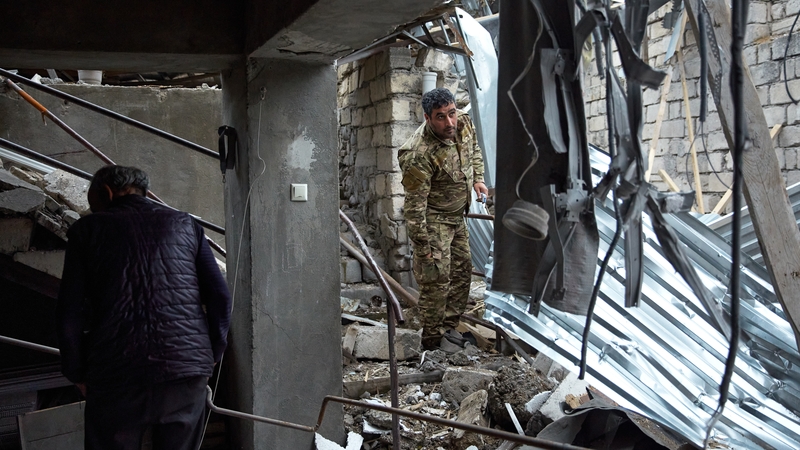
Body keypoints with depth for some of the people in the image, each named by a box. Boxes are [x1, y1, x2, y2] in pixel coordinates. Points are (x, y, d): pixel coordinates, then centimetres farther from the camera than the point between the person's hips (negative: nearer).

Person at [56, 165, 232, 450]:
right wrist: (209, 358, 15)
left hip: (116, 377, -2)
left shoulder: (88, 229, 6)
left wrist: (78, 375, 12)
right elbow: (220, 299, 5)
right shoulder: (185, 224, 12)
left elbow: (70, 315, -1)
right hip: (187, 373, 2)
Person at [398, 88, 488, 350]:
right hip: (433, 221, -8)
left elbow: (474, 151, 17)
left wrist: (477, 178, 3)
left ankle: (450, 326, 33)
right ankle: (432, 341, 9)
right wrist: (422, 245, -24)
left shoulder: (464, 125, -9)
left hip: (457, 217, 8)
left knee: (462, 271, 17)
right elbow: (415, 205, -27)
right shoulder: (419, 155, -32)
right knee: (436, 280, -6)